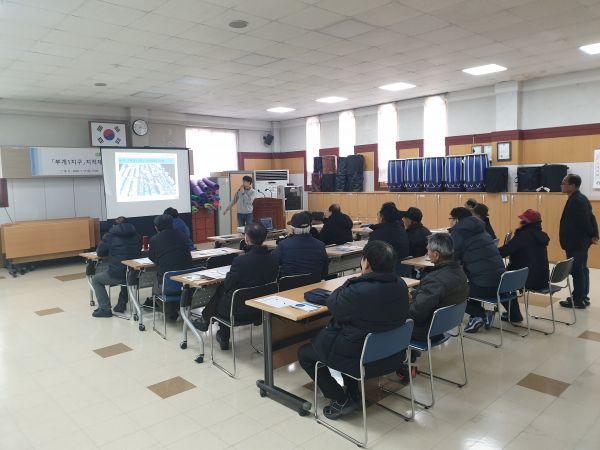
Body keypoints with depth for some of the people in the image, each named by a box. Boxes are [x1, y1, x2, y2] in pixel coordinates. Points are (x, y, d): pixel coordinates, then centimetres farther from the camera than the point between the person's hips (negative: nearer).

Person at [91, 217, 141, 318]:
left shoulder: (109, 236, -2)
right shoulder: (136, 235, 8)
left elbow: (99, 253, 6)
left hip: (117, 275, -5)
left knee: (95, 280, 22)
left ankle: (104, 309, 15)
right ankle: (122, 304, 37)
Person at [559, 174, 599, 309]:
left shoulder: (576, 201, -21)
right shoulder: (580, 199, 11)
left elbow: (584, 221, -21)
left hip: (576, 243, -10)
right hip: (580, 242, 10)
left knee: (577, 271, -2)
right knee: (582, 270, 16)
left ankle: (578, 300, 6)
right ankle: (583, 297, 27)